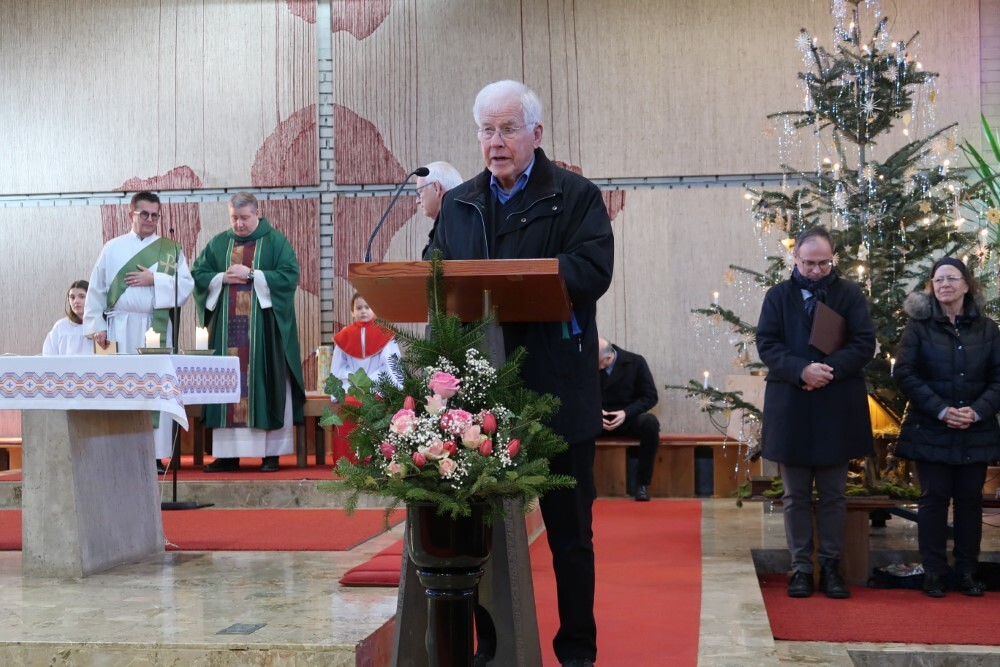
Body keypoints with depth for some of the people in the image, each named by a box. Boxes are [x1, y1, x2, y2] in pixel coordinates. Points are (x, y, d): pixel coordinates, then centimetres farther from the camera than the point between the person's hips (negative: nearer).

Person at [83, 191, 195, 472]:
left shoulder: (171, 250, 10)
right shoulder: (113, 248, 10)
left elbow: (186, 286, 0)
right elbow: (96, 289, 8)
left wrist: (154, 279, -10)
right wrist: (97, 325, 0)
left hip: (157, 328, 0)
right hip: (121, 327, 0)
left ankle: (155, 453, 1)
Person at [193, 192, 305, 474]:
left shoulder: (275, 241, 2)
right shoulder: (218, 244, 13)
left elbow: (289, 276, -8)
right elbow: (199, 275, 10)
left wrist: (251, 275, -13)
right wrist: (223, 278, -8)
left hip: (263, 328, -3)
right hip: (227, 328, 3)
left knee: (265, 385, -3)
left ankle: (271, 452, 0)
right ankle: (227, 453, 5)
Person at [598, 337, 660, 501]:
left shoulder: (635, 362, -7)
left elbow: (651, 396, -5)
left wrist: (626, 413, -20)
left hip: (628, 419, 0)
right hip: (598, 419, 1)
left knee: (650, 422, -35)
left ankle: (642, 482, -21)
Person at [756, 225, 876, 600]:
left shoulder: (850, 294, 3)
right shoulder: (778, 295, 3)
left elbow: (864, 343, -4)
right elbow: (766, 344, -4)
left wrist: (830, 368, -19)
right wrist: (801, 370, -20)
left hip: (837, 409, 0)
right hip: (790, 409, 0)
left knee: (833, 495, 8)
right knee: (796, 495, 7)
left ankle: (831, 566, 16)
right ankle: (801, 567, 14)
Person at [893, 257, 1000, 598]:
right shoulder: (919, 326, -1)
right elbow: (904, 373, -8)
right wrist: (940, 410, -16)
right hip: (931, 431, -2)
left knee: (970, 499, 7)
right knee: (934, 498, 1)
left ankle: (967, 572, 16)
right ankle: (934, 572, 8)